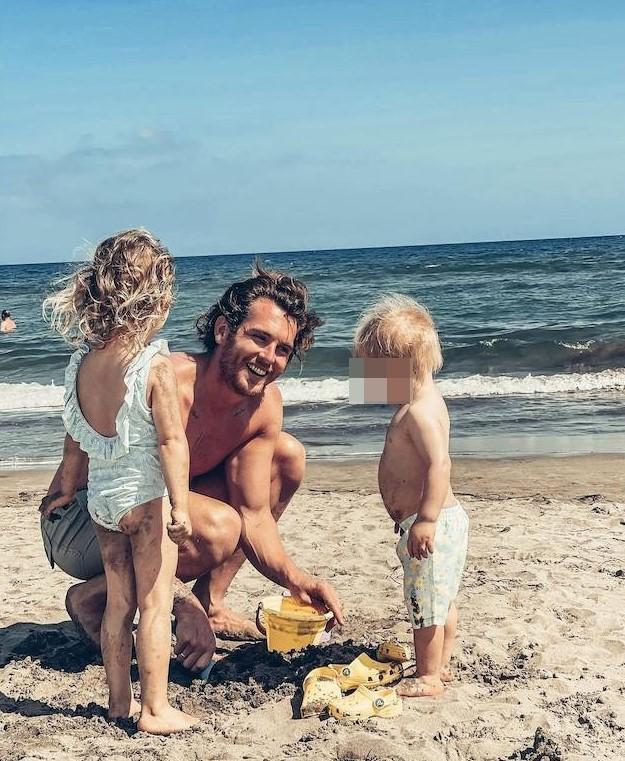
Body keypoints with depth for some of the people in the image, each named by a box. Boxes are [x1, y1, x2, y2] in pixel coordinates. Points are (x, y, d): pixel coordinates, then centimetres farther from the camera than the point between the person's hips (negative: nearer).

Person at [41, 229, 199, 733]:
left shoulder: (81, 362, 1)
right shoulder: (156, 366, -17)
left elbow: (74, 439, 9)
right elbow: (171, 441, -19)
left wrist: (66, 491, 21)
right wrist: (180, 506, -17)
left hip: (101, 497, 6)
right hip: (146, 497, -6)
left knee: (118, 602, 17)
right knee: (155, 603, 4)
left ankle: (119, 701, 28)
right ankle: (155, 709, 11)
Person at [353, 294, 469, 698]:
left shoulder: (420, 411, -21)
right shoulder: (422, 402, 12)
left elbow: (439, 464, -30)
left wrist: (426, 519, -32)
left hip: (431, 523, -11)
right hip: (441, 519, 11)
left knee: (427, 604, 1)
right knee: (441, 600, 20)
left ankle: (428, 677, 12)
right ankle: (441, 665, 33)